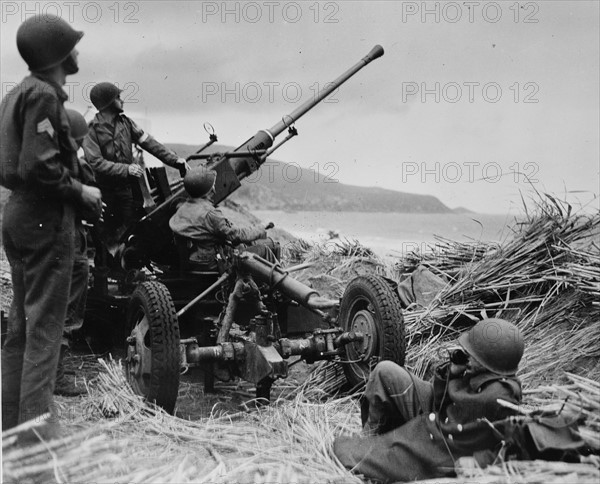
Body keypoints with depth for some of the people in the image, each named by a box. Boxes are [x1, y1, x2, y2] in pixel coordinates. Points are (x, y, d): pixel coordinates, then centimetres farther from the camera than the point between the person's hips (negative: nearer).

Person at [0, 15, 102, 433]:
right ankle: (39, 427, -4)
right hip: (46, 219, -10)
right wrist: (80, 192, -11)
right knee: (44, 325, -6)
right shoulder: (43, 95, -14)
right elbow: (37, 166, -23)